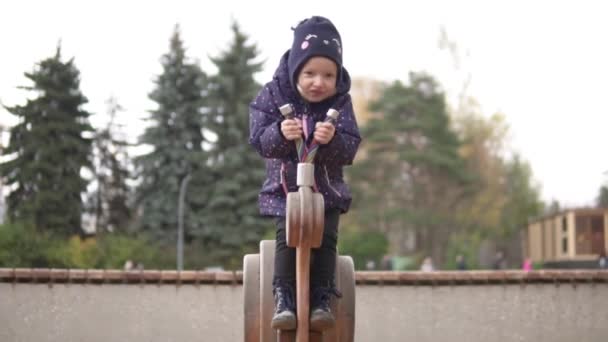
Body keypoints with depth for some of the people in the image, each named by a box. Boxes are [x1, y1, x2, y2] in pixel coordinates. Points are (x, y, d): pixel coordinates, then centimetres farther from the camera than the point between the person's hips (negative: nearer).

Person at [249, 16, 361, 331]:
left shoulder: (340, 102, -6)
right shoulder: (273, 95, -8)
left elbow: (349, 149, -12)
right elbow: (259, 139, -12)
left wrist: (332, 139, -34)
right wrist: (280, 133, -33)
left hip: (327, 189, 1)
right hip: (284, 188, -1)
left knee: (325, 238, -13)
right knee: (286, 238, -17)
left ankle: (321, 299, -3)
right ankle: (283, 297, -10)